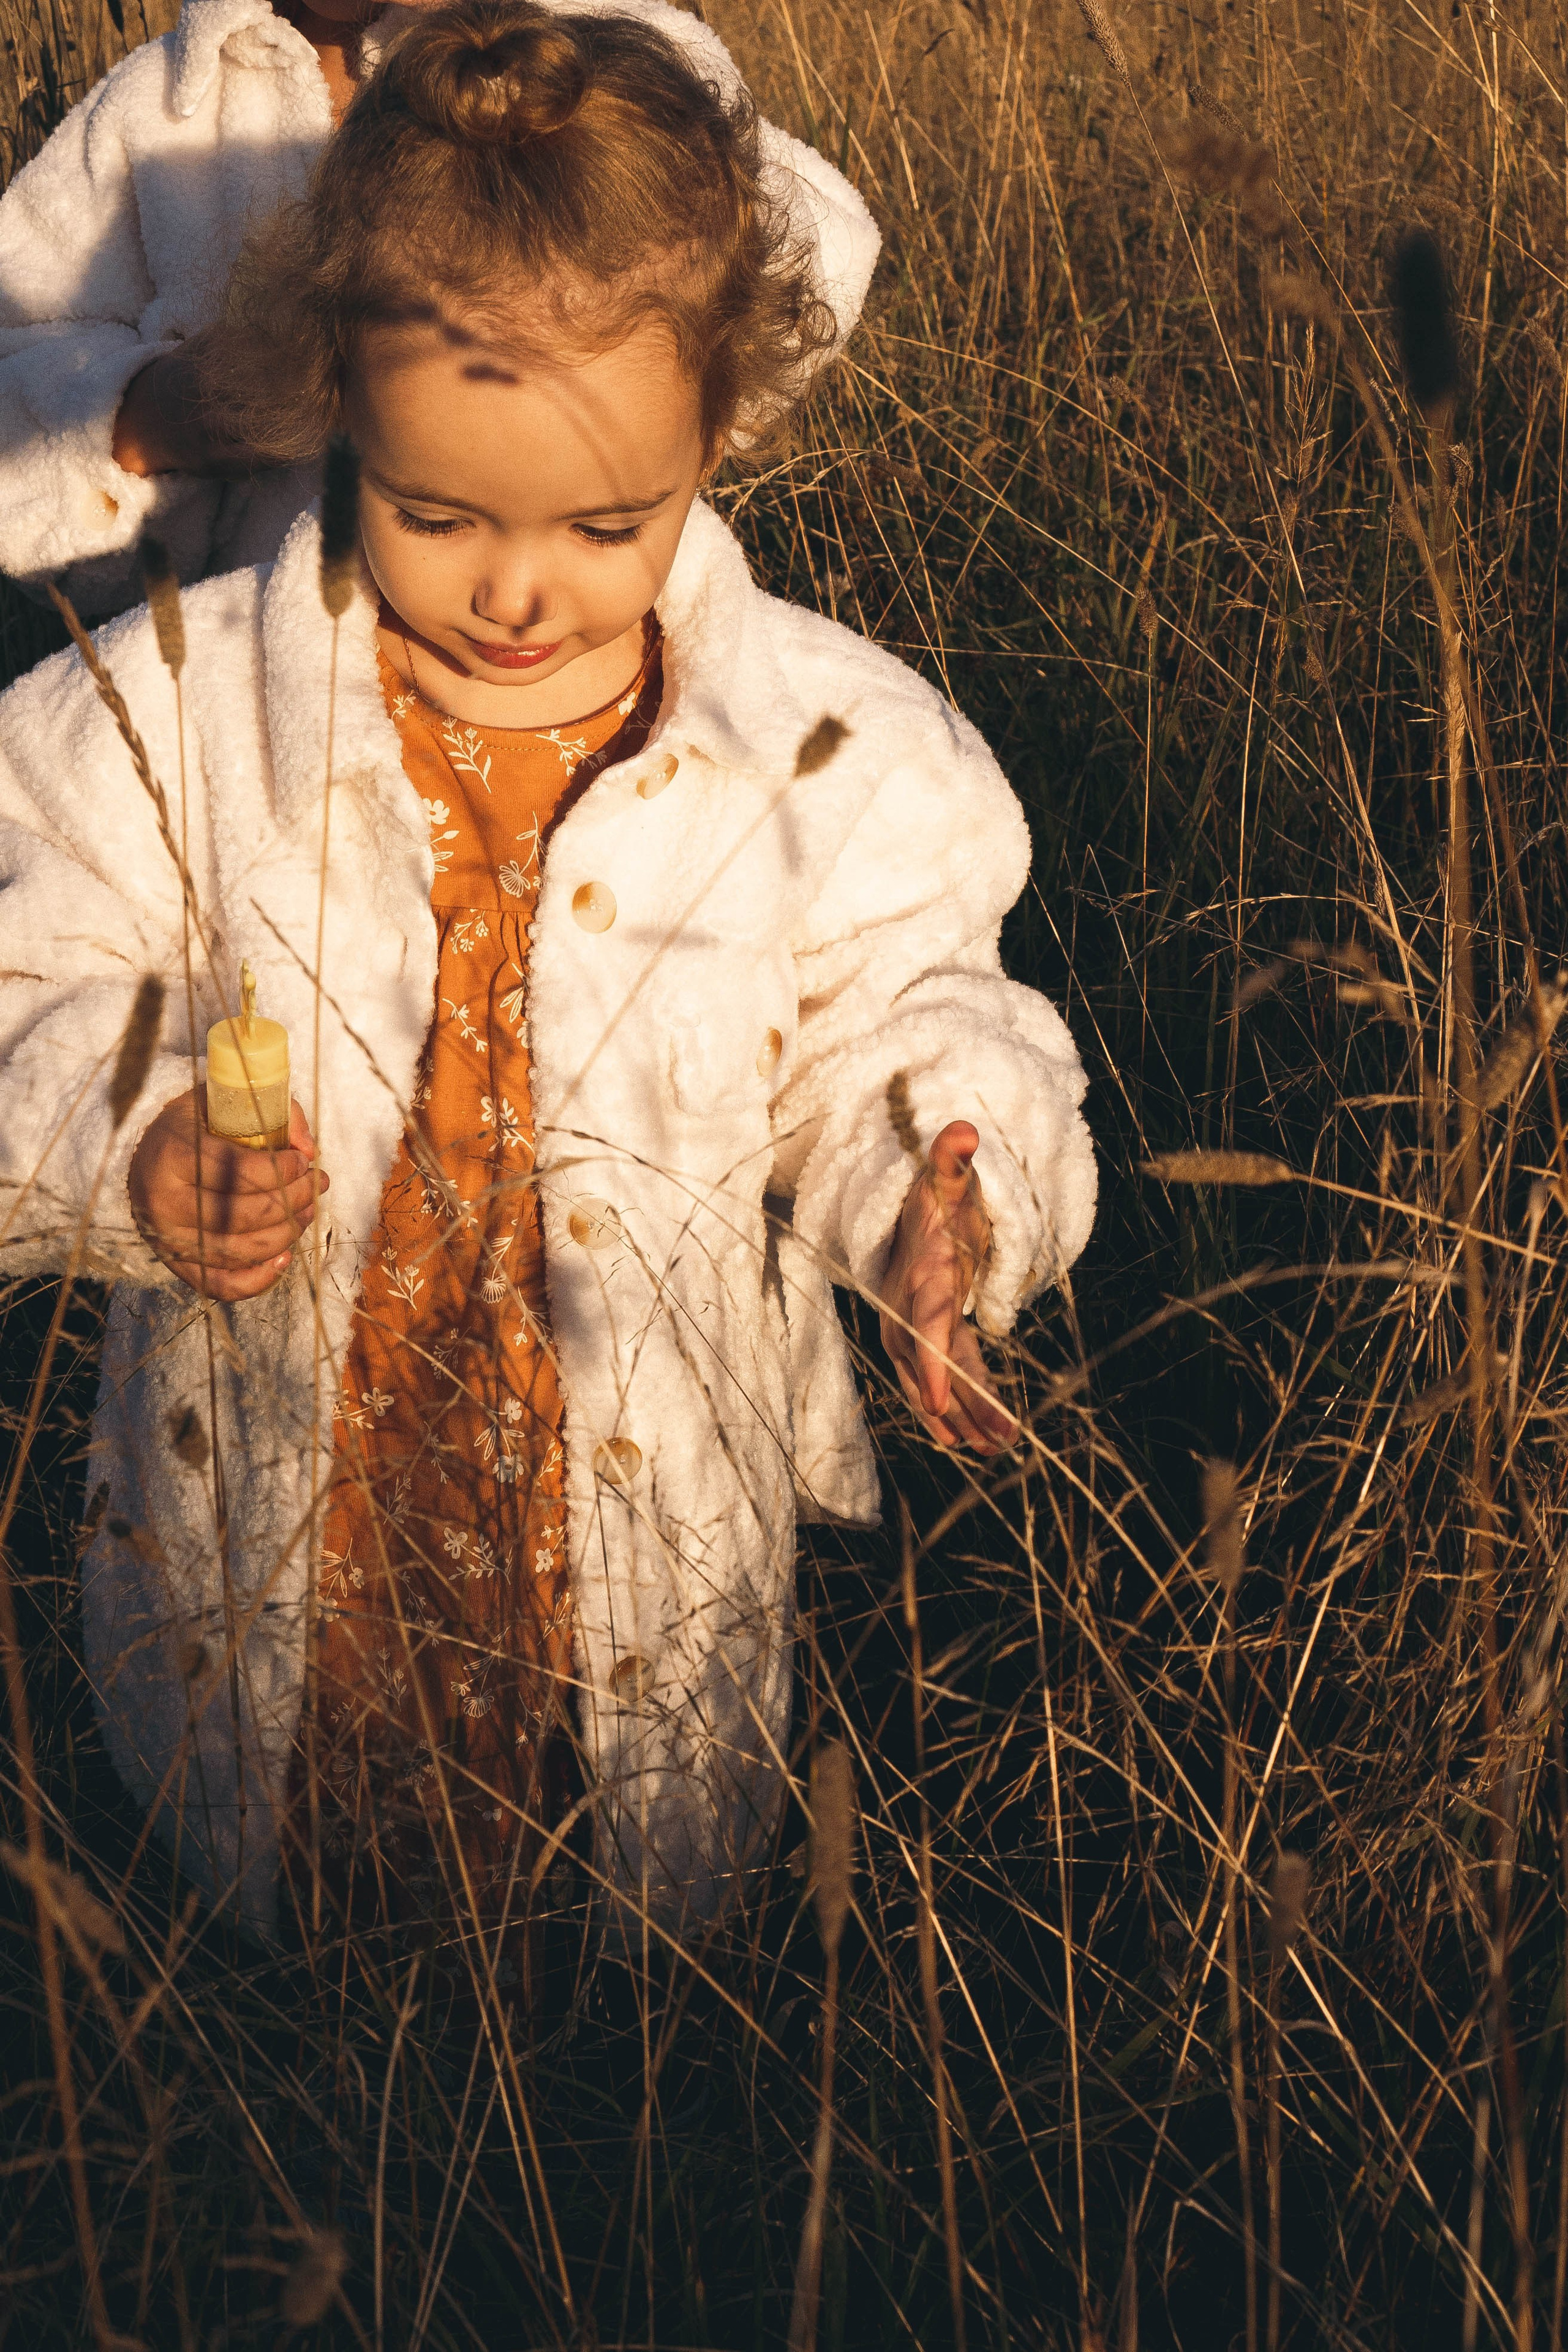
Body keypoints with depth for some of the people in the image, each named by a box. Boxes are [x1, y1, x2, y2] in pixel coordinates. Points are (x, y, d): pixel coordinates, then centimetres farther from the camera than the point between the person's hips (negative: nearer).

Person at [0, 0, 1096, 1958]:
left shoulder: (827, 749, -12)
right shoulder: (176, 714, -12)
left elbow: (898, 1037, -4)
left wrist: (941, 1197, -26)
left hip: (651, 1574, 0)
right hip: (268, 1577, 0)